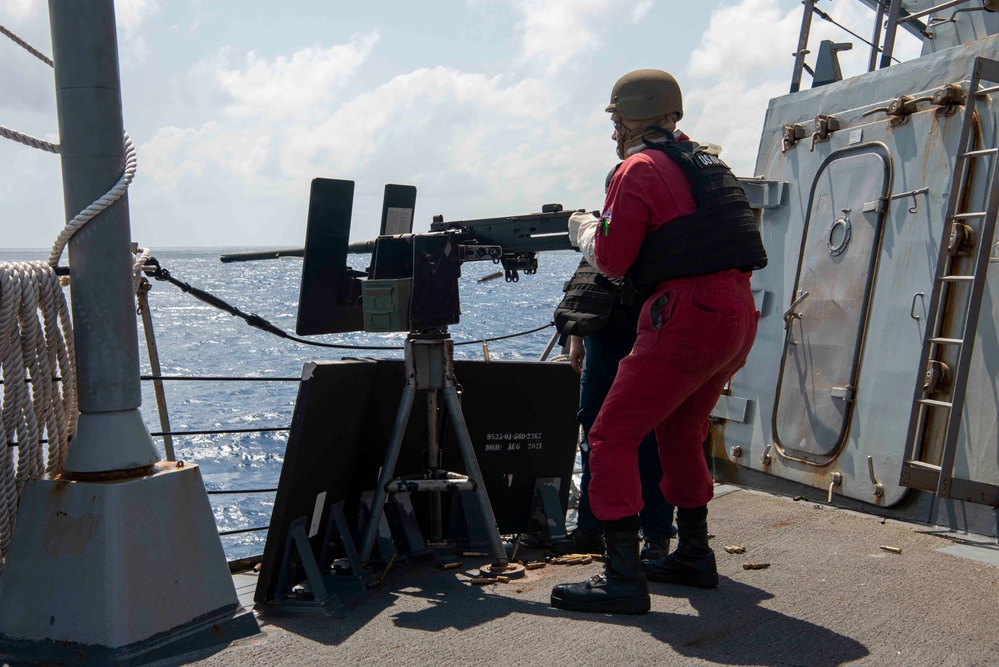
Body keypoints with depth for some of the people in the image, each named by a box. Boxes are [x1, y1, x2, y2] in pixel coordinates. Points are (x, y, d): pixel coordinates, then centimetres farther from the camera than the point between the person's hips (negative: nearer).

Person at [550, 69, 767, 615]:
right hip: (739, 315, 9)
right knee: (680, 432, 24)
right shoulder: (702, 161, 21)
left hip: (688, 318, -9)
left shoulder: (639, 169, -4)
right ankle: (693, 556, 31)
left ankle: (623, 578, -9)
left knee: (612, 437, -5)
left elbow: (612, 261, -4)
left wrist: (584, 232, 16)